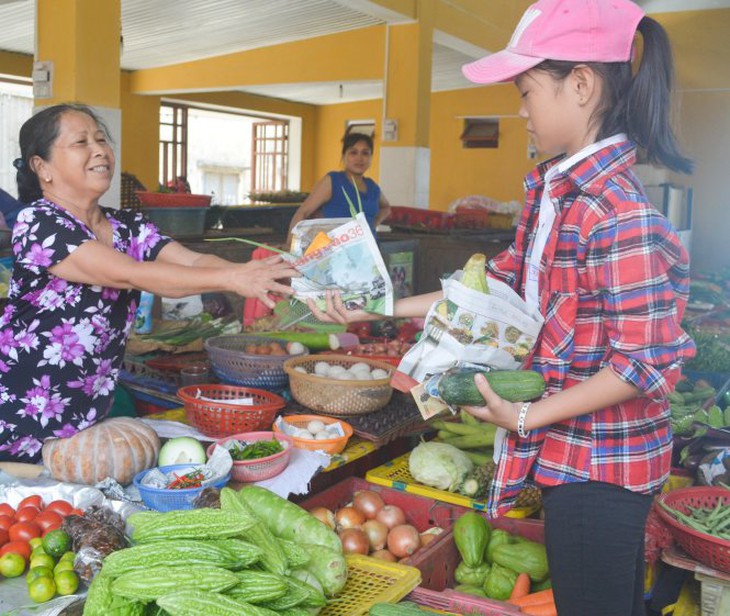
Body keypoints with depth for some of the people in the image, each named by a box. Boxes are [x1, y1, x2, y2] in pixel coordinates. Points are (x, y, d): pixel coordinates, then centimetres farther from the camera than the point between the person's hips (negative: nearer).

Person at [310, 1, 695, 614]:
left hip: (598, 463, -8)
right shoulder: (551, 191, 4)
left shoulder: (620, 212, -24)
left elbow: (645, 362, -23)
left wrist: (528, 416, -20)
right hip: (568, 450, 9)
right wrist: (382, 307, 8)